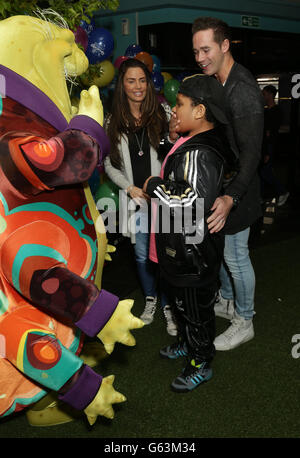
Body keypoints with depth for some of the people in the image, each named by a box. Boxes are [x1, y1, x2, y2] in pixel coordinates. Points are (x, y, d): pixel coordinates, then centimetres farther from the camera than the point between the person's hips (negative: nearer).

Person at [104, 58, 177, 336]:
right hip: (135, 198, 2)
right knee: (142, 254, 14)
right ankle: (150, 299, 36)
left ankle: (168, 305, 18)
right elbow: (109, 163, 6)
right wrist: (131, 188, -6)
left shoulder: (163, 115, -2)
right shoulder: (113, 123, 3)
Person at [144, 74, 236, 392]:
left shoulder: (198, 154, -28)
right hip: (182, 247, 11)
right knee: (181, 300, 27)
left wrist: (155, 185, -28)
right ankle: (187, 343, 49)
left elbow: (195, 200, -40)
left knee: (194, 306, 9)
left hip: (192, 251, -10)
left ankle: (201, 364, 29)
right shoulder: (193, 142, 6)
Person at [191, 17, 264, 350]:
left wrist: (231, 197, -39)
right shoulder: (215, 82, 7)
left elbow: (251, 151, -29)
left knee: (235, 257, 5)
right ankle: (227, 301, 44)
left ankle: (244, 322, 24)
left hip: (235, 189, -9)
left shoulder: (242, 89, -24)